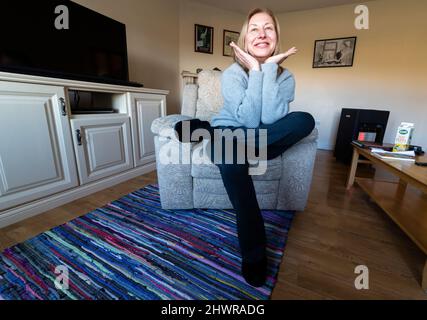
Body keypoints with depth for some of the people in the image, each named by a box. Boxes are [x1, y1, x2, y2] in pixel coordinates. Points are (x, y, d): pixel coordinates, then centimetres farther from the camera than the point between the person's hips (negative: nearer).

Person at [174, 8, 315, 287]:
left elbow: (269, 120, -20)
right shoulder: (233, 73, -7)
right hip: (229, 136, -2)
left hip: (265, 142, 3)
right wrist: (255, 71, -19)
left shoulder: (285, 77, 0)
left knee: (305, 120, -24)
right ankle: (254, 253, -23)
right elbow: (250, 120, -21)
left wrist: (269, 68, -18)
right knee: (232, 157, -39)